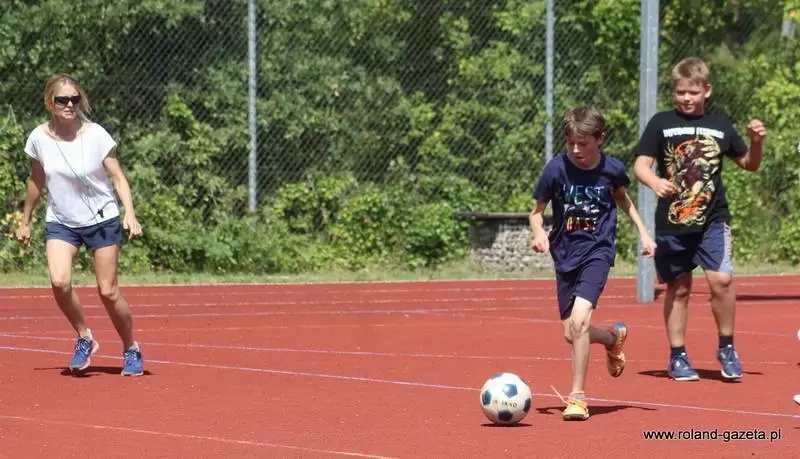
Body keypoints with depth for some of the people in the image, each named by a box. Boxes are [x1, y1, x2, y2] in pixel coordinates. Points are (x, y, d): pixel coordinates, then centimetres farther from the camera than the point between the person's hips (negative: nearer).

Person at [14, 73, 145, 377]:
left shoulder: (96, 135, -13)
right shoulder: (39, 138, -6)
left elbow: (118, 177, -9)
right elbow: (36, 182, 10)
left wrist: (130, 214, -23)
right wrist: (25, 221, 17)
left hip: (102, 219, -2)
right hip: (60, 223, 2)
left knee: (108, 291, -2)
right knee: (59, 282, -21)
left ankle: (131, 349, 19)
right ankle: (84, 338, 2)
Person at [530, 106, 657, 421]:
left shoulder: (612, 169, -6)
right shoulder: (556, 168, -10)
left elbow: (622, 197, 17)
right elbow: (536, 211, -1)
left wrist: (642, 232, 13)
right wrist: (539, 233, -21)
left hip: (598, 250, -3)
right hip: (565, 254, 3)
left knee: (579, 320, -22)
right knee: (570, 332, 8)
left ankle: (578, 396, -12)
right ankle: (614, 337, 43)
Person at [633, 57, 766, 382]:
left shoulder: (720, 126, 7)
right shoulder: (661, 123, 1)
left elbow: (749, 164, 18)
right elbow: (641, 164, -6)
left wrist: (757, 142, -1)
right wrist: (654, 182, -26)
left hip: (712, 221, 1)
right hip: (671, 222, 0)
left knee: (721, 279, -15)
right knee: (678, 289, 7)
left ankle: (726, 348, 3)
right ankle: (677, 357, 19)